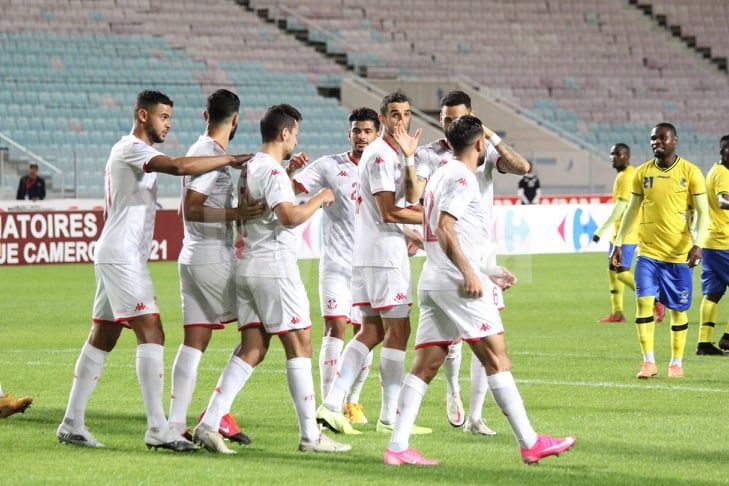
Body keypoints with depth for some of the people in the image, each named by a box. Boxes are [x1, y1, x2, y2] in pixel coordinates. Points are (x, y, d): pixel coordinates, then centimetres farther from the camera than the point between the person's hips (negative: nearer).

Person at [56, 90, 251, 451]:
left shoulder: (133, 153, 19)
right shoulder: (131, 149, -13)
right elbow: (178, 166, -29)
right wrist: (230, 159, -23)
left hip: (116, 256, 11)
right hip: (122, 256, -11)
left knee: (102, 339, 11)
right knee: (151, 334, -15)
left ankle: (72, 424, 12)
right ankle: (157, 429, -20)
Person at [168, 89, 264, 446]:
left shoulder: (201, 150, 15)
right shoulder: (211, 154, -13)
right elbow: (191, 209, -20)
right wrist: (235, 213, -29)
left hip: (193, 257, 9)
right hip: (213, 258, -9)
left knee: (194, 341, 7)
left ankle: (175, 423, 3)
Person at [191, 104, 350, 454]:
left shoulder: (250, 167, 16)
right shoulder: (272, 170, -14)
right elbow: (290, 216, -26)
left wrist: (292, 170, 28)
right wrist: (320, 199, -12)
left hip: (247, 267, 9)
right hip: (274, 267, -9)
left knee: (252, 349, 6)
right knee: (299, 344, -2)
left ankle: (208, 425, -3)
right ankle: (310, 435, -1)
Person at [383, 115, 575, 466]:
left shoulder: (442, 175, 22)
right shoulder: (462, 177, -7)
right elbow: (445, 229, -18)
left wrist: (490, 271, 29)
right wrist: (470, 273, -20)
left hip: (432, 281, 9)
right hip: (456, 280, -9)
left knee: (424, 366, 4)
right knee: (496, 359, -6)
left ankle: (397, 447, -3)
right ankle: (530, 444, -5)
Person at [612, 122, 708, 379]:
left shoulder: (690, 172, -4)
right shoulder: (642, 172, 5)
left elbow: (702, 212, -6)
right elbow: (632, 209, 14)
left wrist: (697, 244, -18)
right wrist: (618, 242, 9)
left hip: (679, 253, -2)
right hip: (648, 251, 2)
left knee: (678, 308, 5)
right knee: (644, 300, -12)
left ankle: (676, 362, 18)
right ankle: (648, 362, -9)